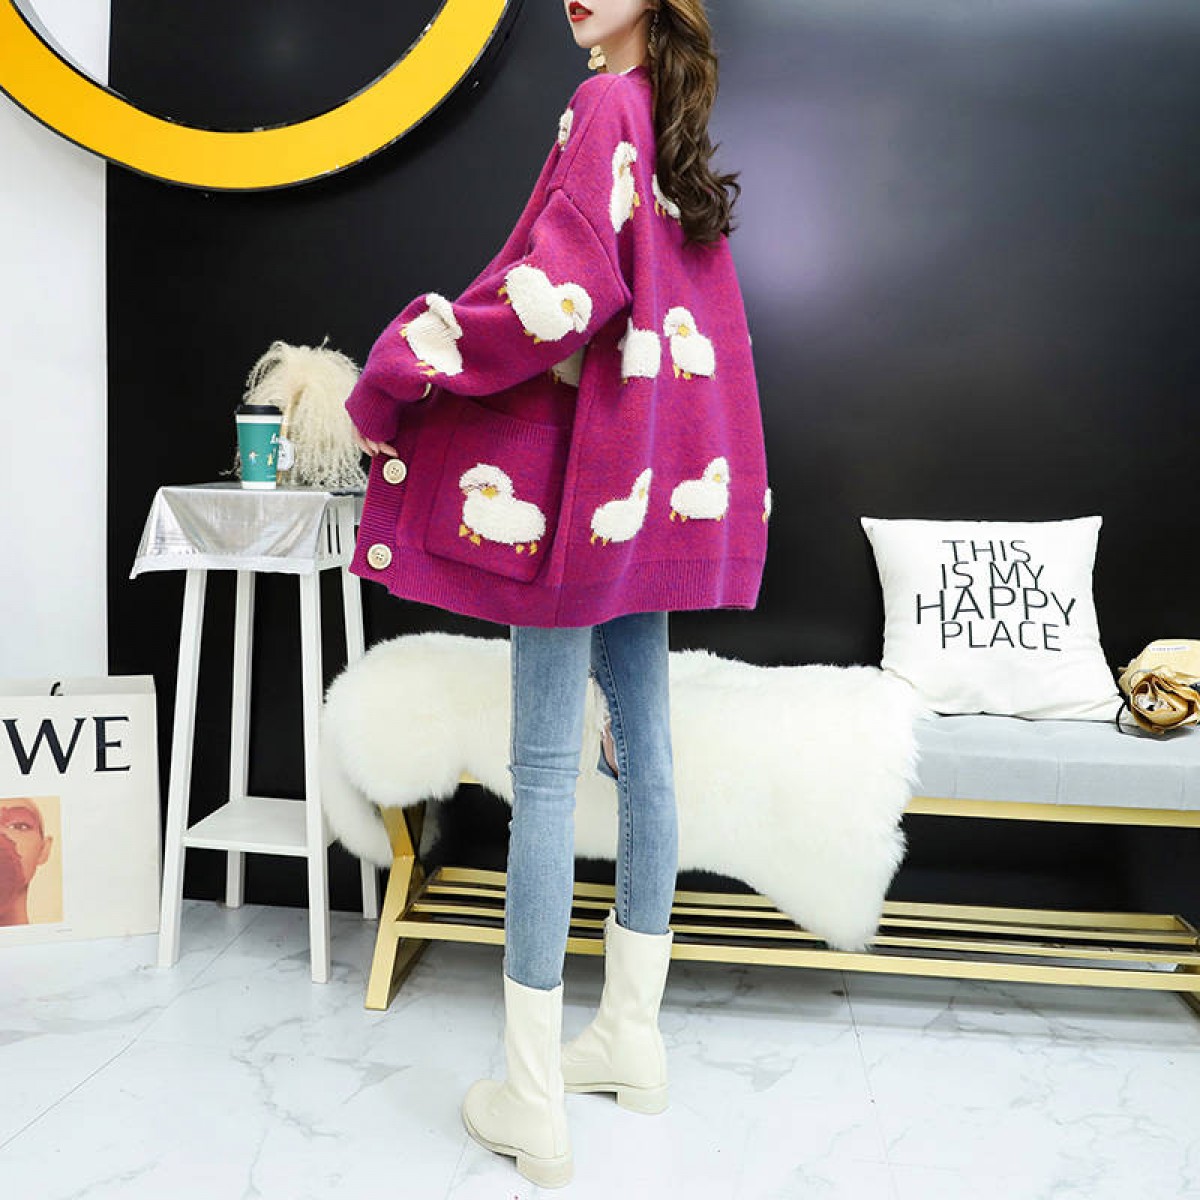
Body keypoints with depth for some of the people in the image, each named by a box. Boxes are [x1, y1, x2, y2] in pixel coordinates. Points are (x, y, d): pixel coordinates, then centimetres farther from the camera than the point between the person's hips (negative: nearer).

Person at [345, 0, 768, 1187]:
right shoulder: (678, 126, 20)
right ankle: (632, 1035, 24)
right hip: (662, 475, 9)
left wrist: (395, 379, -12)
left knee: (544, 768, -6)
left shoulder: (605, 106, -6)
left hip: (582, 468, -9)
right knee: (643, 741, 10)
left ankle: (532, 1104, 4)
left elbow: (561, 286, -19)